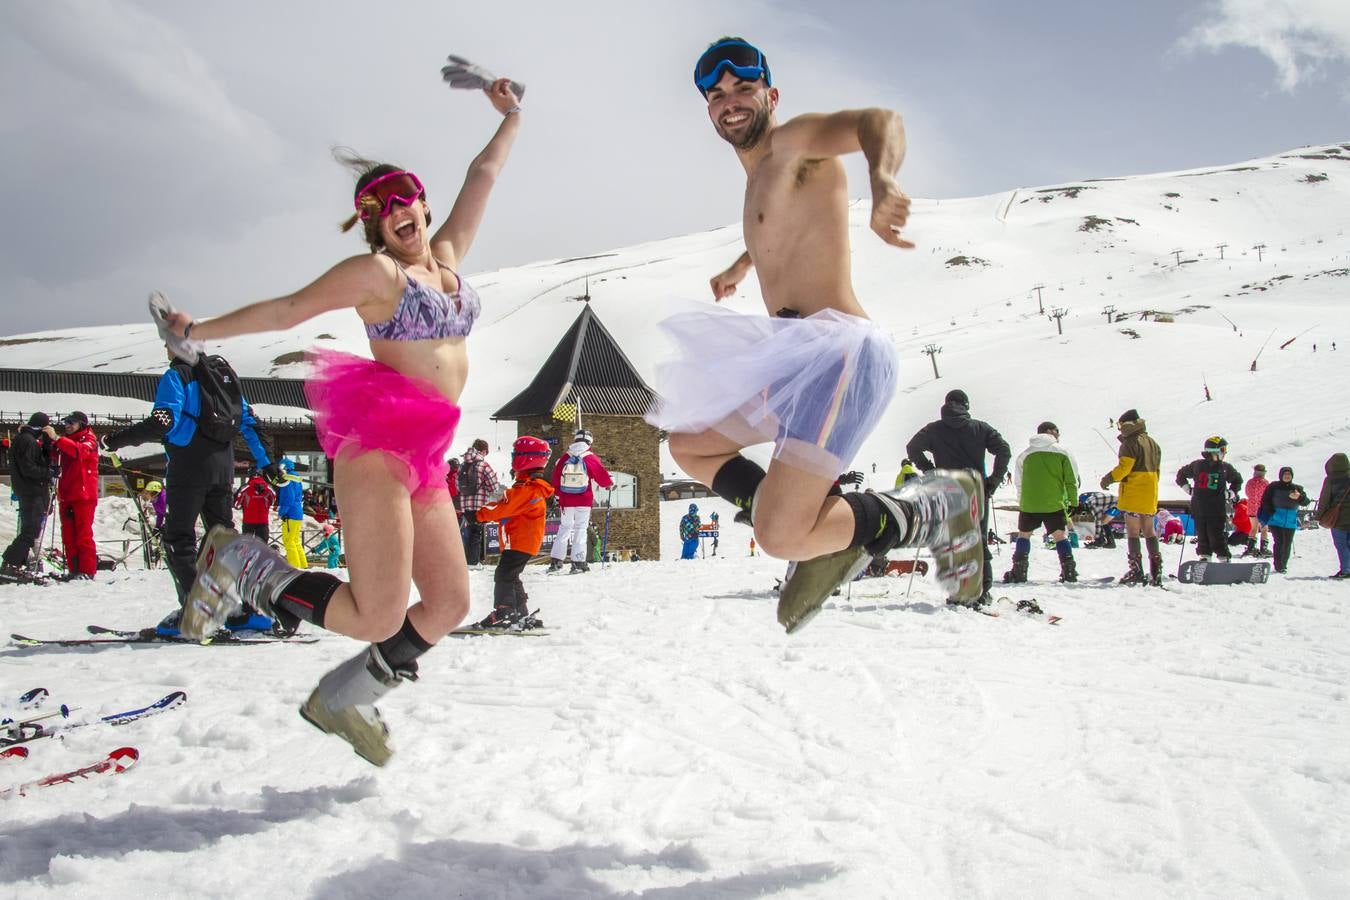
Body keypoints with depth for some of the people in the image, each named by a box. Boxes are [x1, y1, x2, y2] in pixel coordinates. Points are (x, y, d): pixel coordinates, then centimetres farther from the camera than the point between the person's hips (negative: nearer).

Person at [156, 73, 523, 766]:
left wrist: (510, 119, 33)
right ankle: (240, 563, 4)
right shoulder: (376, 271, -2)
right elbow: (287, 309, 2)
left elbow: (481, 178, 26)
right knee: (377, 617, -15)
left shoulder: (446, 257, 18)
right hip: (379, 439, -8)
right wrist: (199, 332, 3)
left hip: (423, 454, 8)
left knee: (449, 603, 5)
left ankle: (342, 697, 20)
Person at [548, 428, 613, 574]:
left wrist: (558, 495, 21)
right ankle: (578, 562, -2)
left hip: (566, 501, 3)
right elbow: (602, 476, -2)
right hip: (584, 501, -3)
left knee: (564, 528, 12)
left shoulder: (564, 458, 2)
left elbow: (556, 478, 8)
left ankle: (555, 560, 8)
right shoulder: (591, 458, -7)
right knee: (580, 529, 2)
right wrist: (610, 483, 20)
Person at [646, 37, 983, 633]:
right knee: (687, 444, 23)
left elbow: (878, 120, -24)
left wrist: (880, 186, -46)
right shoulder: (758, 179, 25)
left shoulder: (793, 143, -3)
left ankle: (938, 510, -2)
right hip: (792, 362, 10)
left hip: (839, 351, -10)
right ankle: (822, 528, 8)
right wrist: (742, 265, 66)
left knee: (781, 539, -23)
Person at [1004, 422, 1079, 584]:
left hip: (1028, 504, 2)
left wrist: (1021, 502, 25)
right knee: (1060, 536, 7)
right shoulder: (1062, 453, 0)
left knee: (1023, 535, 14)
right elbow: (1071, 480, -1)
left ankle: (1018, 572, 9)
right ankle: (1069, 572, 1)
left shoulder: (1025, 454, 9)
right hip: (1054, 504, -2)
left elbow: (1018, 482, 15)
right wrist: (1073, 502, 6)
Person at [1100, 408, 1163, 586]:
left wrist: (1107, 479, -3)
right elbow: (1156, 470, 19)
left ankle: (1136, 571, -7)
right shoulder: (1153, 443, 15)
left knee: (1132, 531, -4)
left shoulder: (1131, 443, -12)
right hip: (1150, 495, 8)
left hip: (1133, 495, -8)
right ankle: (1156, 571, 8)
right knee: (1149, 531, 11)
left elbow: (1123, 468, -17)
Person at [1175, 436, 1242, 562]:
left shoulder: (1225, 468, 5)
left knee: (1218, 538, -5)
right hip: (1199, 510, 1)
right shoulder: (1197, 465, 4)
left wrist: (1231, 493, 10)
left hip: (1218, 510, -1)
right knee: (1202, 537, 5)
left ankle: (1225, 562, 0)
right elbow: (1181, 474, 20)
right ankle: (1204, 560, 14)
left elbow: (1237, 480, 24)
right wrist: (1187, 488, 11)